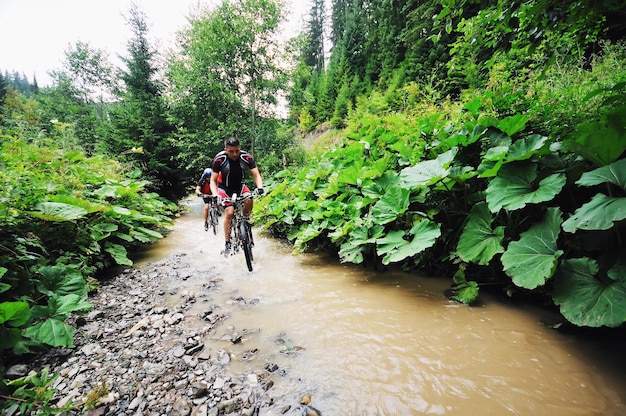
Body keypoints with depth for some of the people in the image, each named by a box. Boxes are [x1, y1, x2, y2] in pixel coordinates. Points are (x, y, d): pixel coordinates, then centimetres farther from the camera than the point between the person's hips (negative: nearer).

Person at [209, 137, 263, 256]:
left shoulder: (247, 157, -20)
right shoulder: (219, 159, -24)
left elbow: (256, 175, -18)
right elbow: (213, 180, -19)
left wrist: (260, 187, -38)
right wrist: (215, 195, -36)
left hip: (240, 186, 2)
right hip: (224, 188, -2)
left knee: (249, 199, -30)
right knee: (229, 213, -18)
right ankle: (227, 243, -3)